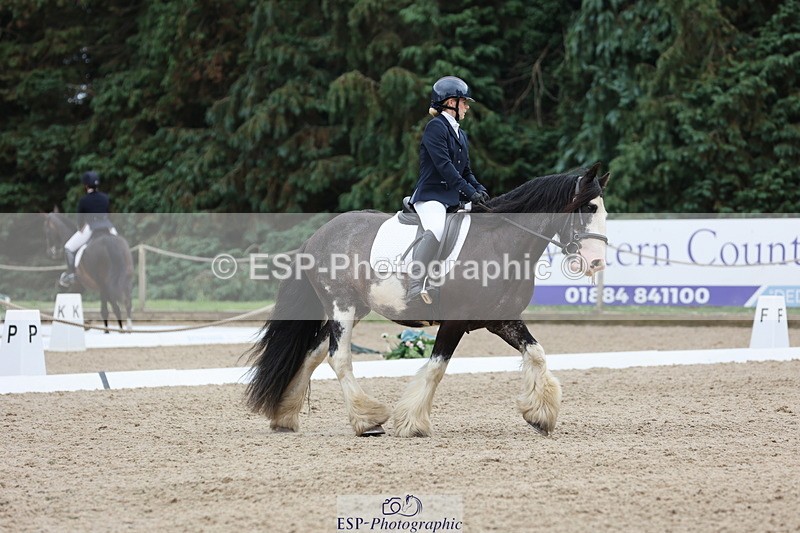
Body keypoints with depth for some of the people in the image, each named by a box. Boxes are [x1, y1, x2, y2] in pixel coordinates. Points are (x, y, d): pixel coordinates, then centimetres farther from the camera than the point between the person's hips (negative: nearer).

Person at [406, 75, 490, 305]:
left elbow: (466, 171, 23)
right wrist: (470, 192, -20)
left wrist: (480, 190, 4)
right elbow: (444, 166, -16)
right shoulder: (436, 127, -7)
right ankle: (415, 287, -43)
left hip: (452, 199, 10)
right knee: (436, 229, -35)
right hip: (431, 195, -10)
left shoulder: (461, 135, 21)